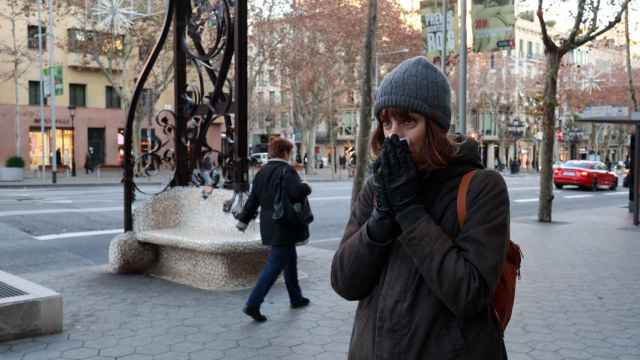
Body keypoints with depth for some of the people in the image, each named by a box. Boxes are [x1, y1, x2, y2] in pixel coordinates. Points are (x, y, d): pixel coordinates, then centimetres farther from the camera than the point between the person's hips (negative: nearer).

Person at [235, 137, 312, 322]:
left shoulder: (261, 173, 10)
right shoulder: (286, 170, -15)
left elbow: (253, 199, 13)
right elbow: (297, 192, -29)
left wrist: (243, 220, 19)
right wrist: (307, 187, -8)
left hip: (269, 225, 9)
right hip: (284, 227, -9)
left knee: (290, 260, 22)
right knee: (274, 265, -5)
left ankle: (296, 298, 34)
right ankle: (253, 304, -8)